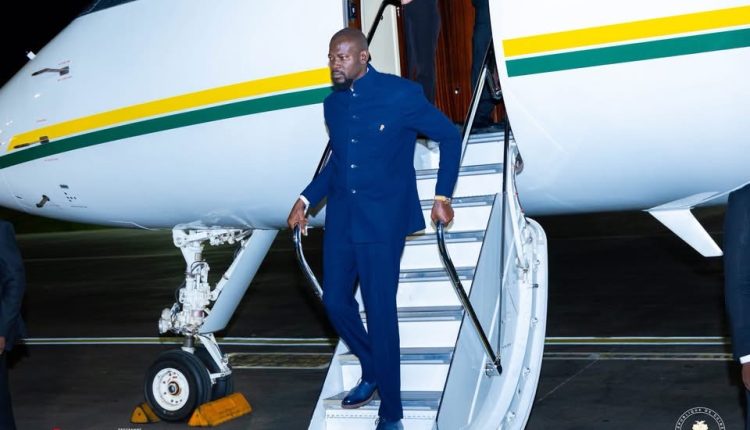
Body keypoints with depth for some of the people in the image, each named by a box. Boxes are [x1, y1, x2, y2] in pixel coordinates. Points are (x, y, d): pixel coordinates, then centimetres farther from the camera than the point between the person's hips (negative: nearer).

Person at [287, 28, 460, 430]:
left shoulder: (401, 94, -9)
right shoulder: (333, 103, 8)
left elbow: (449, 136, -1)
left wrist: (442, 196, -7)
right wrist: (307, 199, 9)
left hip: (383, 219, -6)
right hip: (341, 216, 6)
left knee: (379, 311, -5)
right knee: (335, 301, 8)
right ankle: (372, 370, 35)